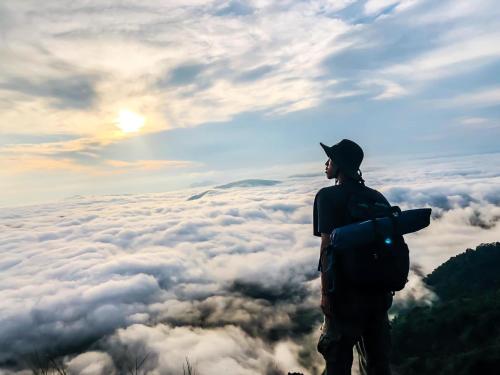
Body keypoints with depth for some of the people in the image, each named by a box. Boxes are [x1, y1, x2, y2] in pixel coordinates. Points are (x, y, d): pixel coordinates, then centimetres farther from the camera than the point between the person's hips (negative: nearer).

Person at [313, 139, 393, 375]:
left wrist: (325, 291, -13)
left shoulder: (328, 196, -11)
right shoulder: (377, 197, 6)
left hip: (345, 289, -6)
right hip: (378, 288, 6)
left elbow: (327, 244, -18)